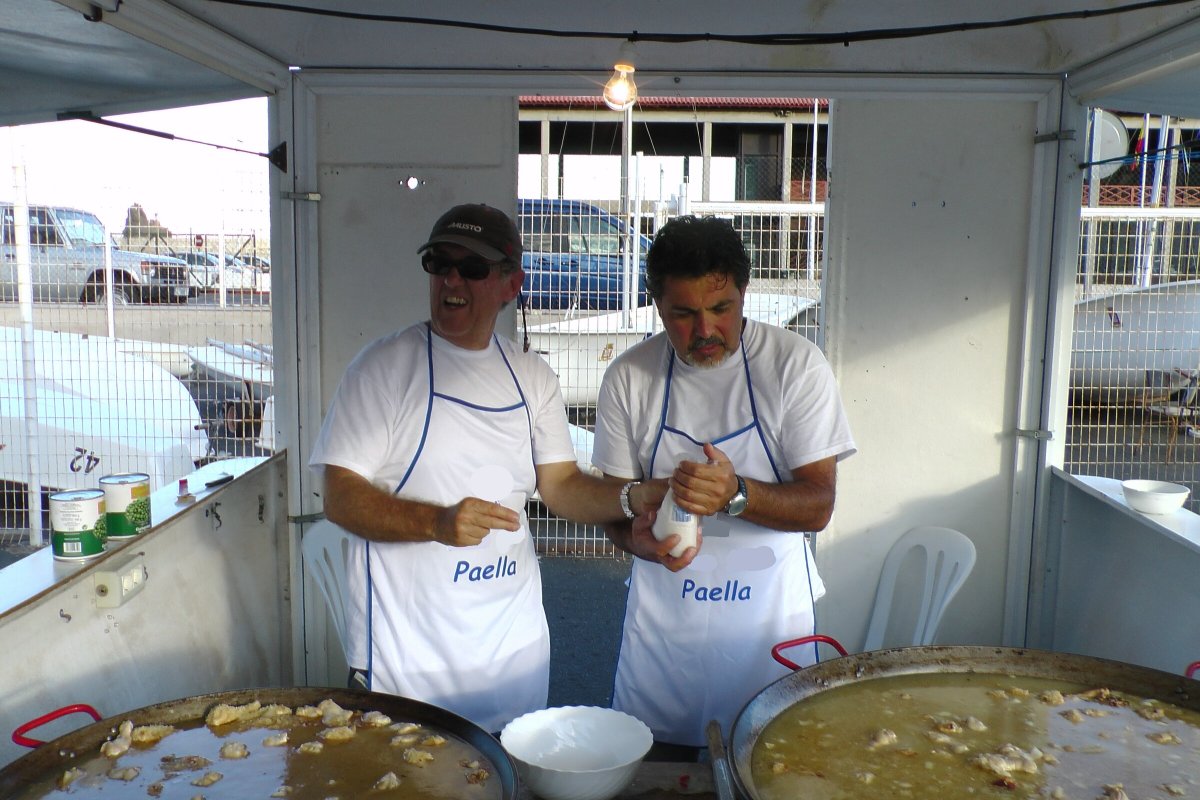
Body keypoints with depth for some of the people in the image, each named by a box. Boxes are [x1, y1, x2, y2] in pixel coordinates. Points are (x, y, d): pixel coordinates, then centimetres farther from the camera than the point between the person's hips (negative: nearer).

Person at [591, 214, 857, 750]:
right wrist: (641, 538, -20)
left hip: (767, 609, -1)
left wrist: (736, 494, -30)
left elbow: (818, 505, -11)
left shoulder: (796, 363, -10)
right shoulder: (628, 376, -4)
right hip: (662, 612, 2)